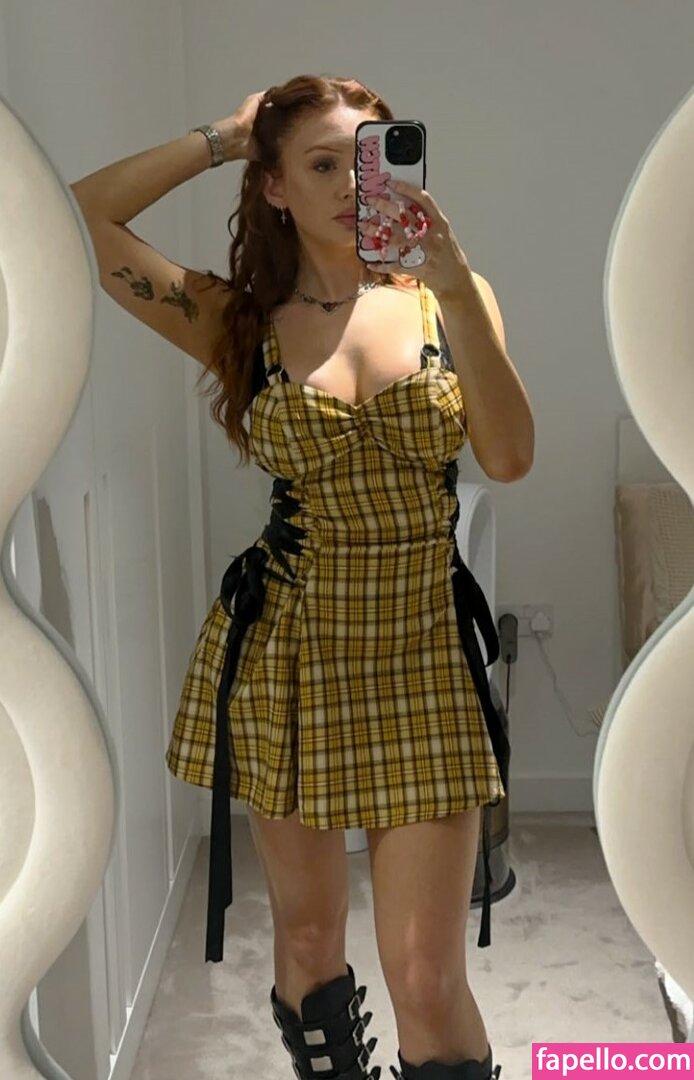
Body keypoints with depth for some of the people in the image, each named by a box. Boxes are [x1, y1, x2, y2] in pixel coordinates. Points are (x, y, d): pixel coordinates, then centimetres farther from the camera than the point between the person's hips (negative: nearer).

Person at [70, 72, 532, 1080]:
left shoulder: (445, 296, 1)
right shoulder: (241, 321, 1)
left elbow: (509, 458, -13)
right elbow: (81, 215, -7)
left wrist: (459, 283, -20)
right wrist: (225, 135, 1)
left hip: (424, 654, 0)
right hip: (286, 653, 1)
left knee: (428, 982, -1)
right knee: (307, 938, 16)